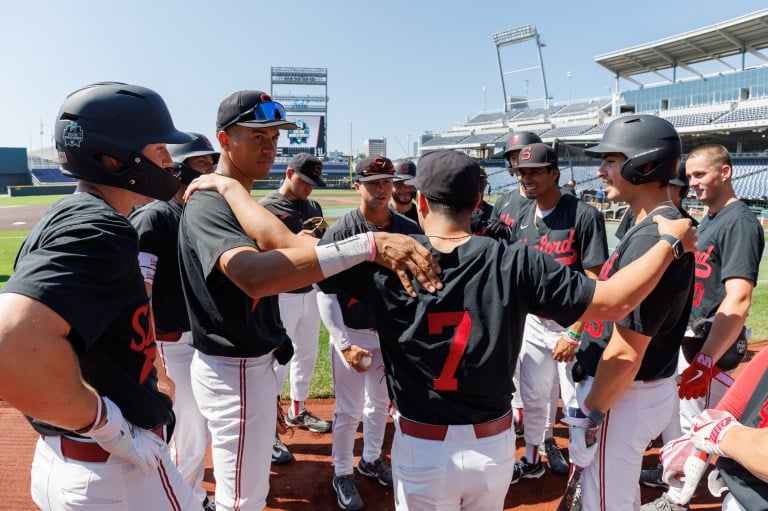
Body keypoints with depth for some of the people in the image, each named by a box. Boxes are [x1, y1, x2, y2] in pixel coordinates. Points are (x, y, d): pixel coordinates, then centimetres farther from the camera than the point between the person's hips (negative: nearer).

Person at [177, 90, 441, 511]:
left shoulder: (238, 200, 11)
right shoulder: (208, 205, -24)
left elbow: (280, 244, -5)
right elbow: (255, 276, -47)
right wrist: (368, 244, -51)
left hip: (254, 362, 10)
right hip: (236, 372, -10)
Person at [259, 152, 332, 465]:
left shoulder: (313, 207, 9)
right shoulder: (266, 207, -11)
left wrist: (323, 232, -8)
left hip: (309, 293, 7)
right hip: (280, 296, -7)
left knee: (307, 355, 19)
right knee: (277, 364, -2)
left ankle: (297, 411, 40)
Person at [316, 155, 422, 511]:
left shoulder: (409, 231, -5)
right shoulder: (339, 232, -14)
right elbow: (325, 294, -13)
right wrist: (344, 345, -18)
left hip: (391, 332, 4)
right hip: (351, 334, -3)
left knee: (380, 402, 20)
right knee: (348, 410, 7)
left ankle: (371, 459, 42)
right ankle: (342, 474, 29)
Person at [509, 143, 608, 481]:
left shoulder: (584, 215, -16)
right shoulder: (524, 216, 4)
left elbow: (596, 282, -17)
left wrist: (574, 335, -20)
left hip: (575, 324, -5)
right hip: (534, 321, 6)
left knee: (577, 405, 4)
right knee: (533, 397, 17)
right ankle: (532, 460, 37)